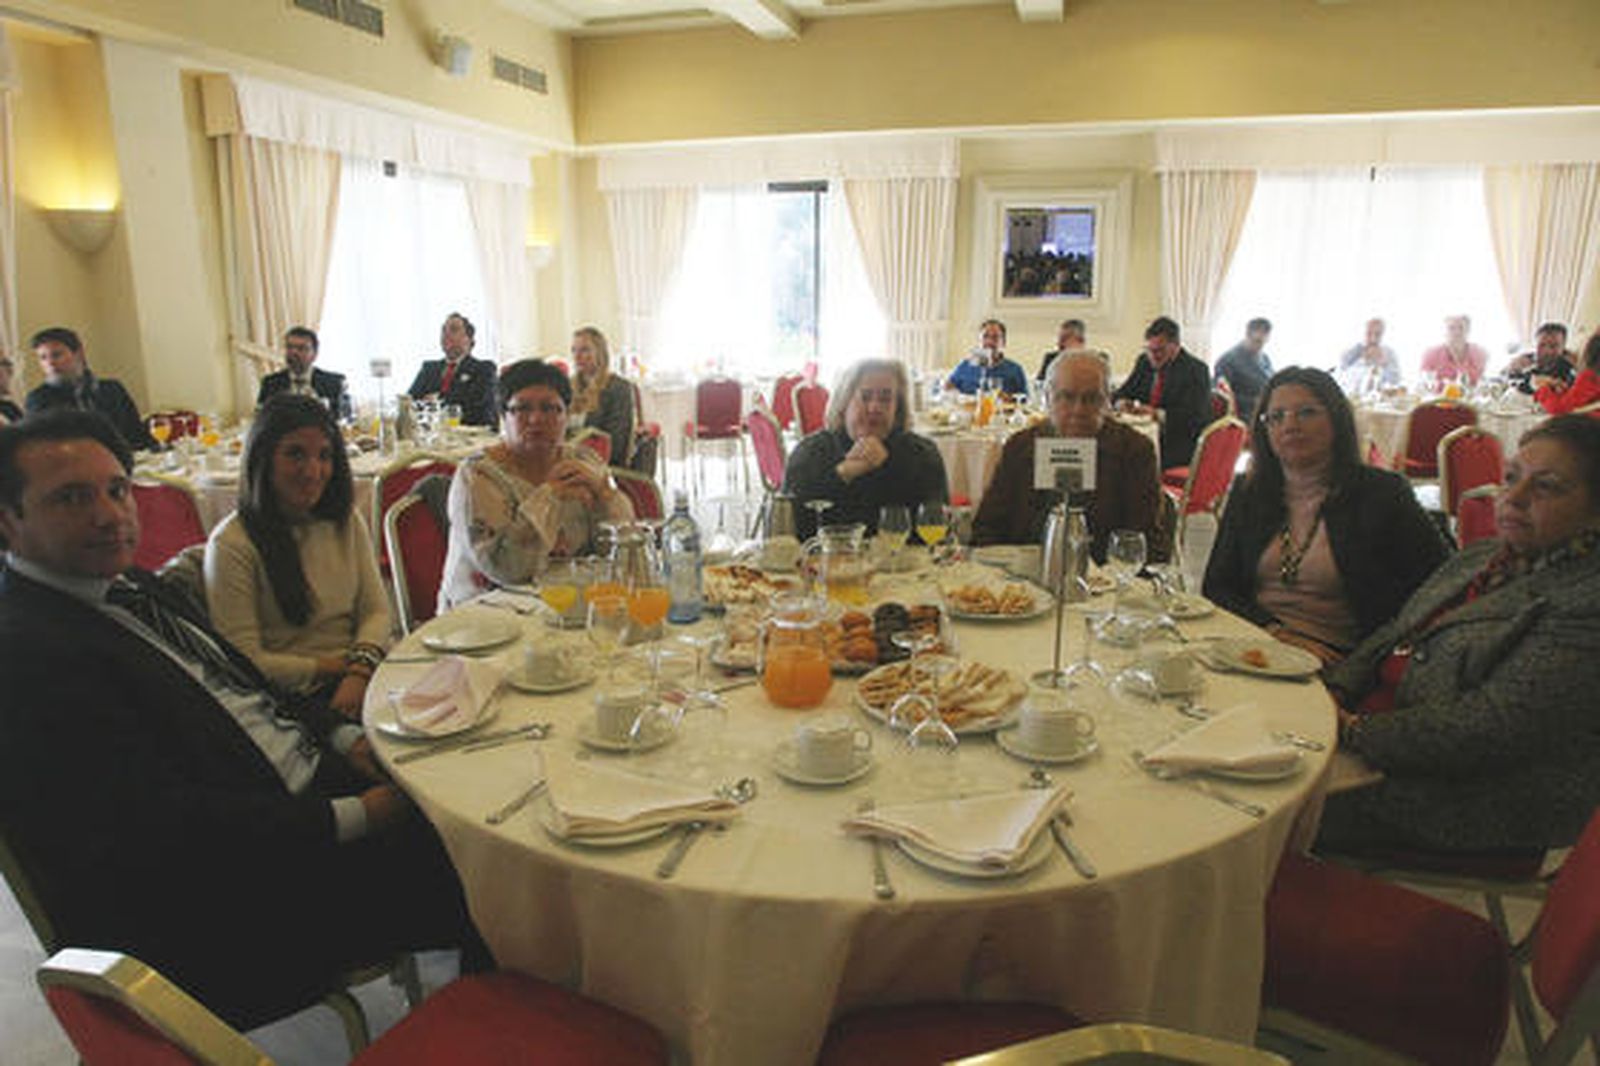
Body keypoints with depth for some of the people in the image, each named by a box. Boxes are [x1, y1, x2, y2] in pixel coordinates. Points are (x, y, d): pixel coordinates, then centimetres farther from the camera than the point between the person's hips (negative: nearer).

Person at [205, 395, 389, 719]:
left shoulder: (347, 522, 12)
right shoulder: (232, 544, -6)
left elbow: (376, 610, 7)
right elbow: (242, 662, -7)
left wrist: (360, 670, -12)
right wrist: (333, 667, -9)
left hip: (359, 680, 6)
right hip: (293, 697, -6)